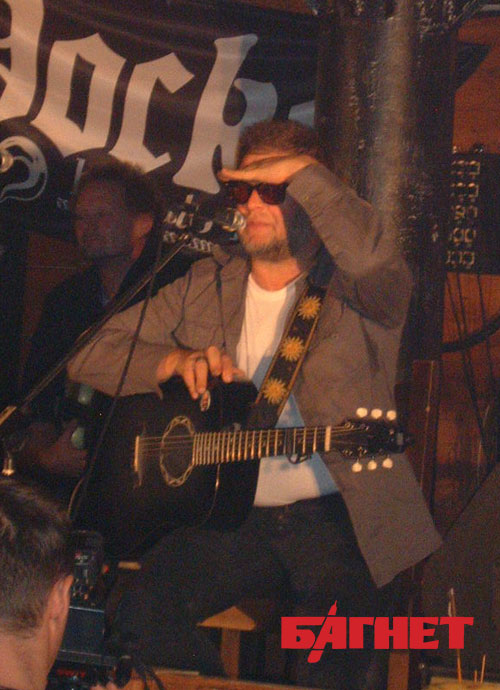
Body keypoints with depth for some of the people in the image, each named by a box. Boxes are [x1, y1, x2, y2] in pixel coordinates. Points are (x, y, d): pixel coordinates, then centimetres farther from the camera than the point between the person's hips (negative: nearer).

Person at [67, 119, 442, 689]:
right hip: (234, 516, 4)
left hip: (339, 519, -3)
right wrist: (176, 361, -7)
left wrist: (303, 169, -16)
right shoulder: (205, 287, 13)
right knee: (144, 615, -22)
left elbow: (373, 257, -27)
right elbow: (91, 358, 12)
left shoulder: (352, 288, 0)